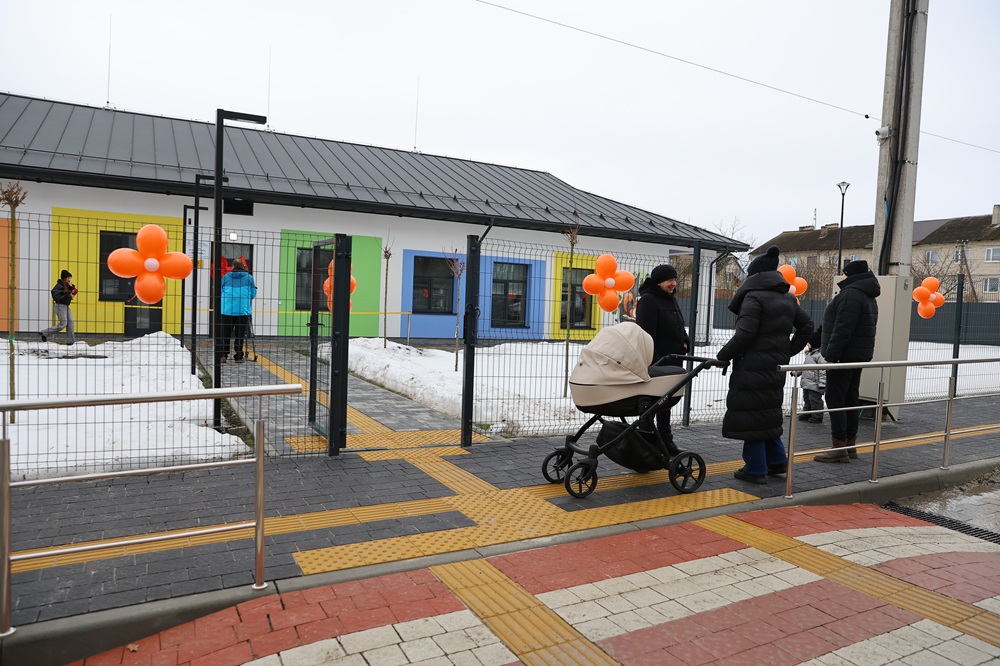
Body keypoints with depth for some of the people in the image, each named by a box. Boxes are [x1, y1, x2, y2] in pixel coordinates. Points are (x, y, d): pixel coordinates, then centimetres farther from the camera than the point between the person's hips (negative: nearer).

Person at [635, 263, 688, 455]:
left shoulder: (671, 300, 16)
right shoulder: (648, 300, -13)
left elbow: (679, 327, 27)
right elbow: (646, 334, -20)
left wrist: (684, 342, 9)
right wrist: (653, 362, -24)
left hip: (672, 362, 9)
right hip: (655, 363, -9)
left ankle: (665, 441, 28)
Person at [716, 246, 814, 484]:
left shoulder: (754, 297, -12)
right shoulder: (788, 299, 14)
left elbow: (744, 335, -20)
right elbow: (806, 326, 20)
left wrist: (722, 356, -12)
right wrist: (789, 350, 21)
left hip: (753, 368, -8)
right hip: (776, 366, 9)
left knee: (750, 415, 0)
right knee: (768, 412, 21)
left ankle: (755, 469, 5)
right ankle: (777, 460, 26)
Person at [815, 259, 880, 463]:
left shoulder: (850, 294, -15)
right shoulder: (868, 297, 19)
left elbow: (842, 330, -22)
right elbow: (864, 329, 20)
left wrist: (830, 356, -21)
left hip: (845, 356, -10)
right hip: (859, 356, 10)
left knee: (835, 400, -8)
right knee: (850, 400, 13)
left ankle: (839, 449, -7)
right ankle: (850, 446, 19)